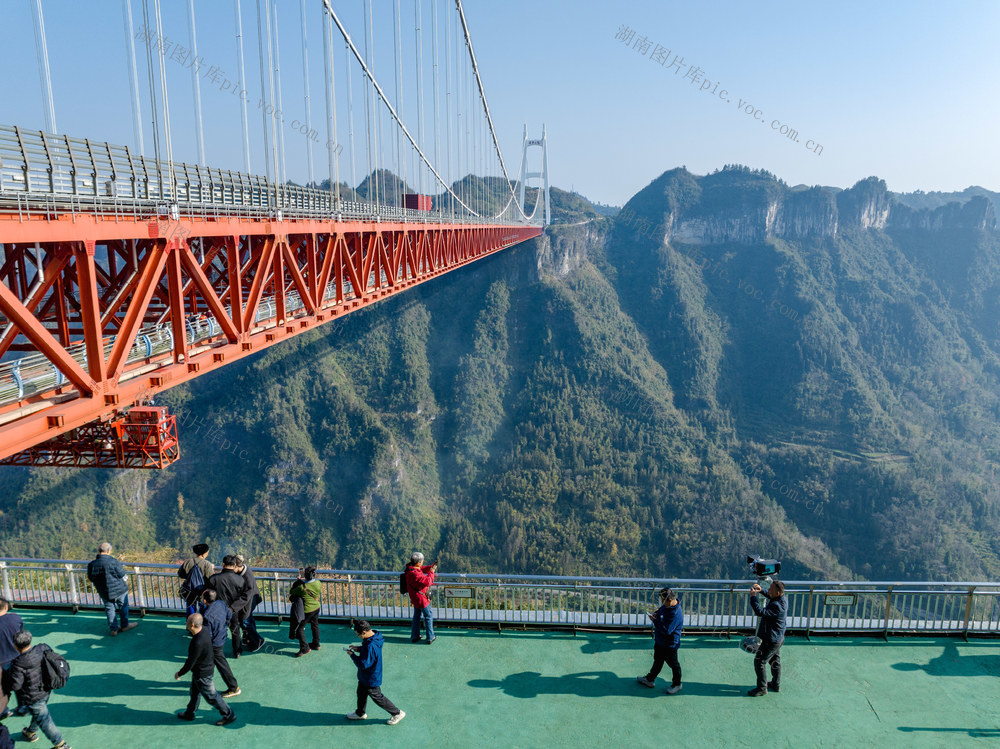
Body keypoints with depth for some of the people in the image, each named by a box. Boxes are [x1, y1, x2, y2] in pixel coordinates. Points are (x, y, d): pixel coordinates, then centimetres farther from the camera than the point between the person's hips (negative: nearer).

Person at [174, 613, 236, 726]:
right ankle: (189, 714, 50)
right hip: (207, 666, 9)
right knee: (195, 692, 28)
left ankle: (229, 715, 23)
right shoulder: (203, 630, -11)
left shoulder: (198, 643, -38)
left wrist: (179, 674, -9)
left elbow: (190, 663, -27)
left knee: (211, 696, 9)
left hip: (202, 673, -9)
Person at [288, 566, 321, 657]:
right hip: (316, 608, 7)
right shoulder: (317, 583, -11)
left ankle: (304, 648, 9)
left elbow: (291, 592, -10)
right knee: (315, 625, 23)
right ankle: (316, 644, 37)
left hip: (307, 610, -7)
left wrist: (298, 581, -1)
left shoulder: (302, 587, -27)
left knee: (300, 628, 8)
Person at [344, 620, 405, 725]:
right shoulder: (375, 636, -9)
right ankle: (360, 713, 50)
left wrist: (352, 655, -19)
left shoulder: (370, 646, -39)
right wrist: (359, 648, -2)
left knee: (377, 697, 9)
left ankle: (397, 713, 23)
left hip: (371, 679, -9)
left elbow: (363, 664, -31)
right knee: (361, 693, 27)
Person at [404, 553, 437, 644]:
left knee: (416, 616, 23)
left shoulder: (410, 567, -4)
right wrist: (431, 572, -18)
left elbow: (421, 570, 15)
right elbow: (428, 581, -32)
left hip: (415, 598, 9)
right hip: (421, 599, -9)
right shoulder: (414, 574, -34)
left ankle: (414, 636, 34)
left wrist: (430, 567, 1)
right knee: (428, 617, 8)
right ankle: (430, 638, 19)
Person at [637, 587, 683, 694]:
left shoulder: (676, 614, -34)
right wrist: (656, 614, -5)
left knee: (673, 664, 14)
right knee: (657, 661, 25)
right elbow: (660, 611, 17)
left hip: (670, 645, -9)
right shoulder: (666, 606, -7)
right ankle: (649, 679, 40)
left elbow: (666, 631, -34)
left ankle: (677, 684, 35)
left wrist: (655, 621, -28)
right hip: (660, 641, 9)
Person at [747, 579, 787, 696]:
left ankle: (762, 688, 12)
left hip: (771, 640, -10)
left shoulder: (777, 606, -34)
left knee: (759, 661, 2)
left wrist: (753, 596, -32)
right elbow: (769, 595, 18)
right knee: (775, 660, 24)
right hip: (778, 637, 10)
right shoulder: (782, 599, -3)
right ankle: (776, 685, 40)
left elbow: (760, 612, -37)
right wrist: (760, 590, 2)